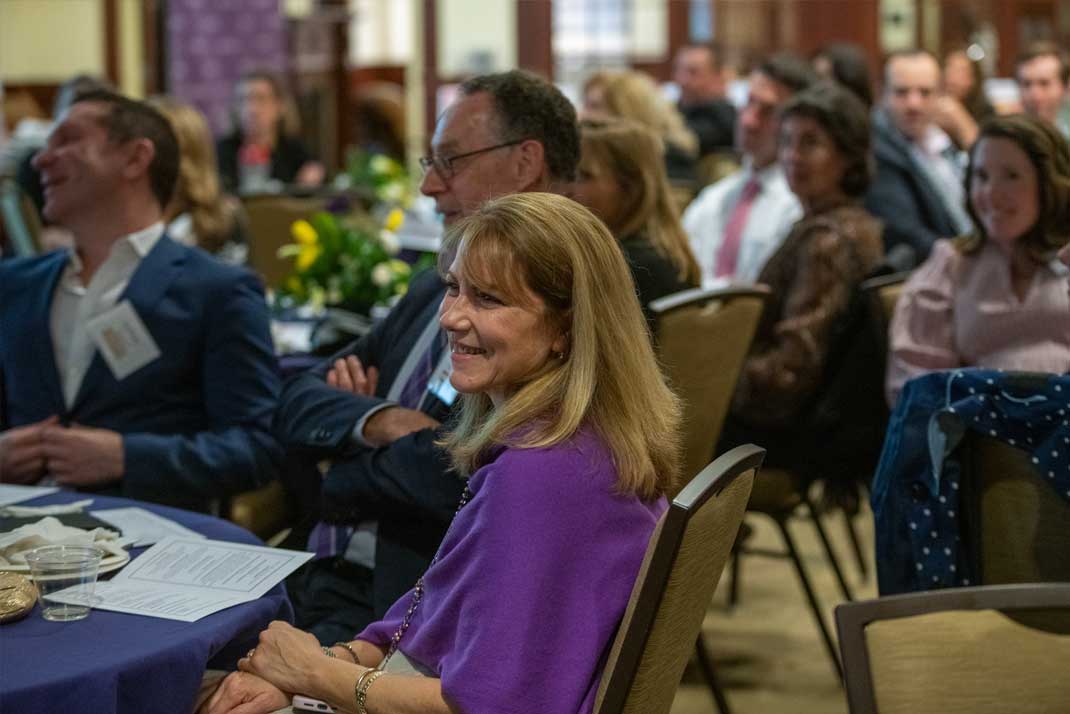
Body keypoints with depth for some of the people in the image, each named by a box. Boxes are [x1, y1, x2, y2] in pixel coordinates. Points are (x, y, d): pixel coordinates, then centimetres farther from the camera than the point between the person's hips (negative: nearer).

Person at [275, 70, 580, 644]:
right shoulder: (434, 291, 16)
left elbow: (454, 476, -22)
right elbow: (296, 403, 13)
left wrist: (344, 475, -3)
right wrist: (377, 421, -9)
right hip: (328, 581, 8)